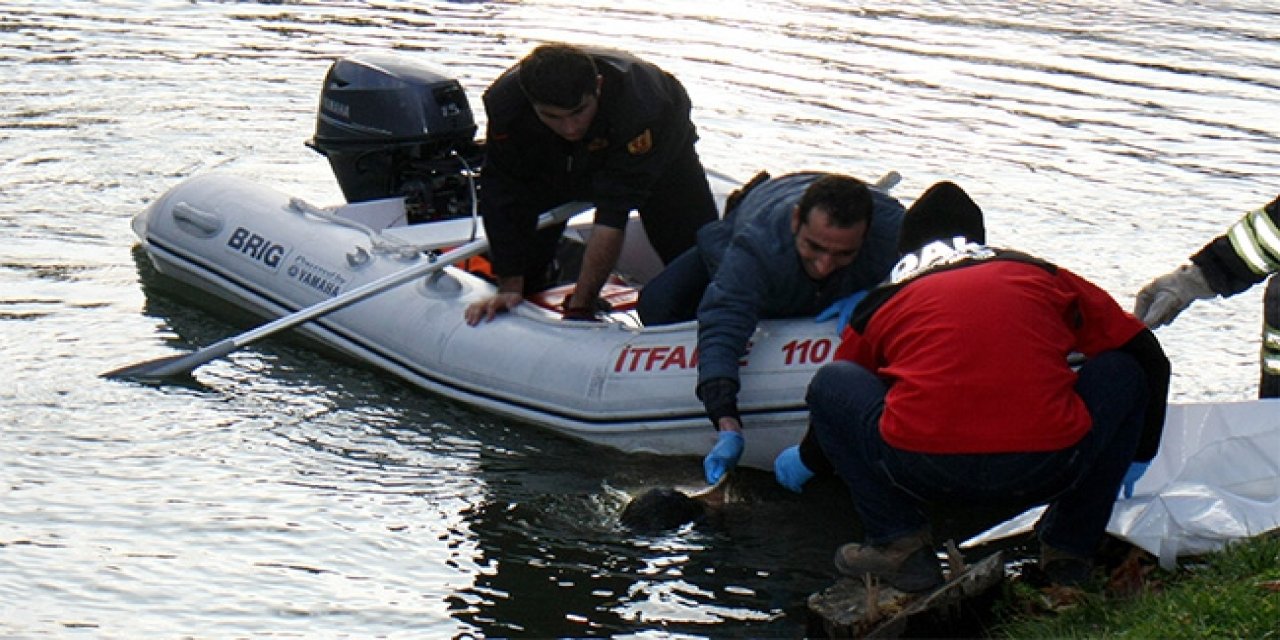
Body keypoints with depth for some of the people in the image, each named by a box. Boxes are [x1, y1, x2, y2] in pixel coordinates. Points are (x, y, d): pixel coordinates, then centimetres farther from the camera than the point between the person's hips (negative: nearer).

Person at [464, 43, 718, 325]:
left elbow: (613, 213, -43)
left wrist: (579, 307, -43)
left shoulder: (640, 103, -45)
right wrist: (509, 288, -26)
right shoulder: (504, 100, -37)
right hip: (553, 161, 2)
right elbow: (504, 196, -25)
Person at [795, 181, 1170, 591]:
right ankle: (1070, 547, 28)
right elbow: (1150, 358, 33)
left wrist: (806, 460, 62)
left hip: (922, 472, 0)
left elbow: (832, 402, 39)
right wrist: (1138, 457, 48)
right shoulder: (1043, 276, 27)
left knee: (830, 382, 26)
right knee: (1124, 371, 28)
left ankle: (900, 545, 14)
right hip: (1049, 471, 1)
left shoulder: (884, 301, 26)